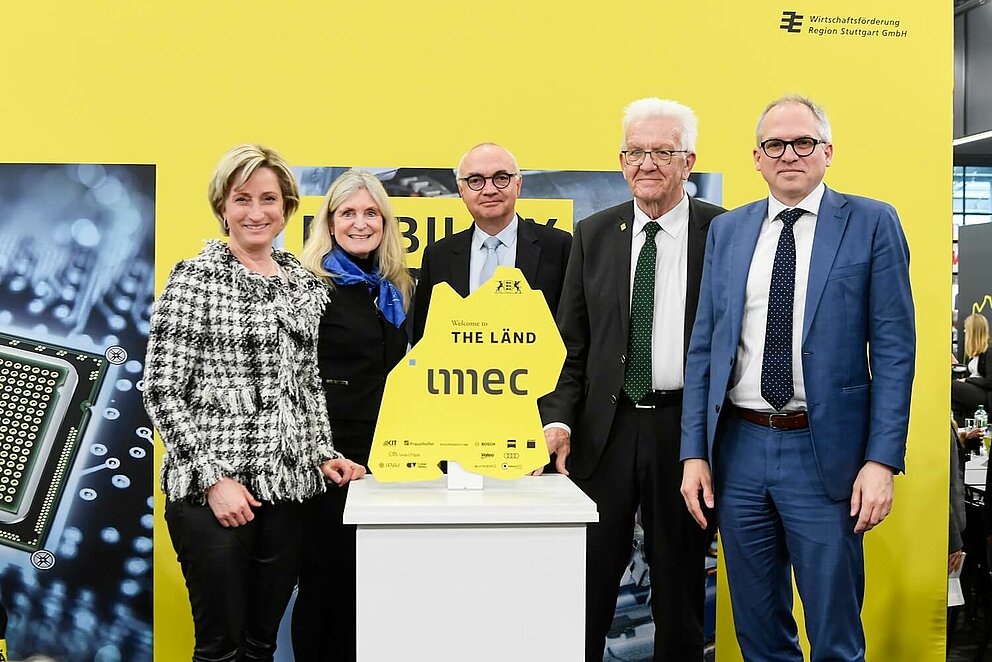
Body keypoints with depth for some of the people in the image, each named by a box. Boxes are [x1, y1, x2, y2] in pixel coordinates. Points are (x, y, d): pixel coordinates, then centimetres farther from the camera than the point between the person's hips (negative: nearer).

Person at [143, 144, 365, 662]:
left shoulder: (304, 283, 11)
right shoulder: (194, 278, -6)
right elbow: (161, 390, -9)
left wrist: (324, 455, 7)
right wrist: (213, 478, -14)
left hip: (287, 488, 5)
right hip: (212, 492, -5)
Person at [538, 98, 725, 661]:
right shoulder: (593, 235, 7)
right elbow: (572, 342, 7)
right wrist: (558, 419, -5)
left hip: (687, 429, -2)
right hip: (605, 428, 2)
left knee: (680, 585, 13)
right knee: (584, 589, 6)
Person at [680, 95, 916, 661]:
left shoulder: (872, 223, -1)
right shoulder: (726, 231, 9)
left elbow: (895, 350, -5)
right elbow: (704, 348, 9)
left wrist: (882, 461, -12)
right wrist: (694, 452, 3)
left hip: (824, 452, -3)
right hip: (739, 449, 4)